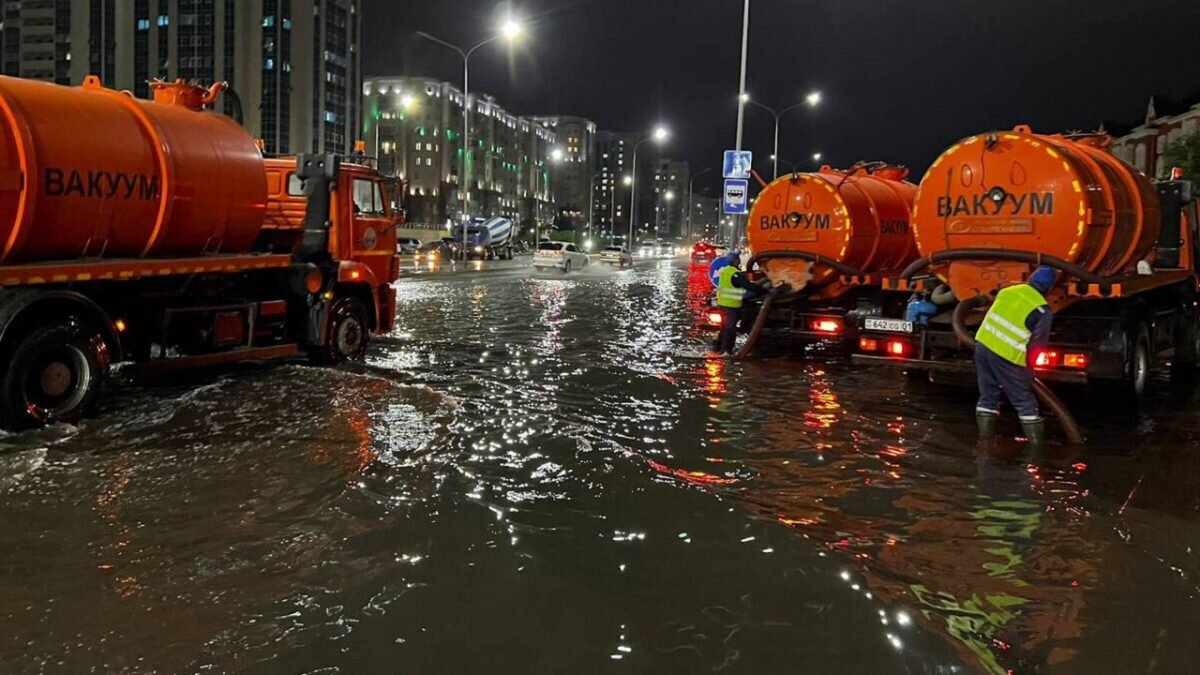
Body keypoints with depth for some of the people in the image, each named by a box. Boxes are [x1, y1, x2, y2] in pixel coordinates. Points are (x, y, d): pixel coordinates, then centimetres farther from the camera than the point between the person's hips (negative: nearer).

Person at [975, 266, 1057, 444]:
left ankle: (986, 435, 21)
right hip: (1006, 356, -5)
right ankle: (1037, 441, 11)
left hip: (983, 344, 5)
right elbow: (1037, 344, -6)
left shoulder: (1008, 291, 8)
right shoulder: (1042, 311, -8)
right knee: (1024, 401, 7)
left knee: (988, 395, 17)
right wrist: (1028, 366, 10)